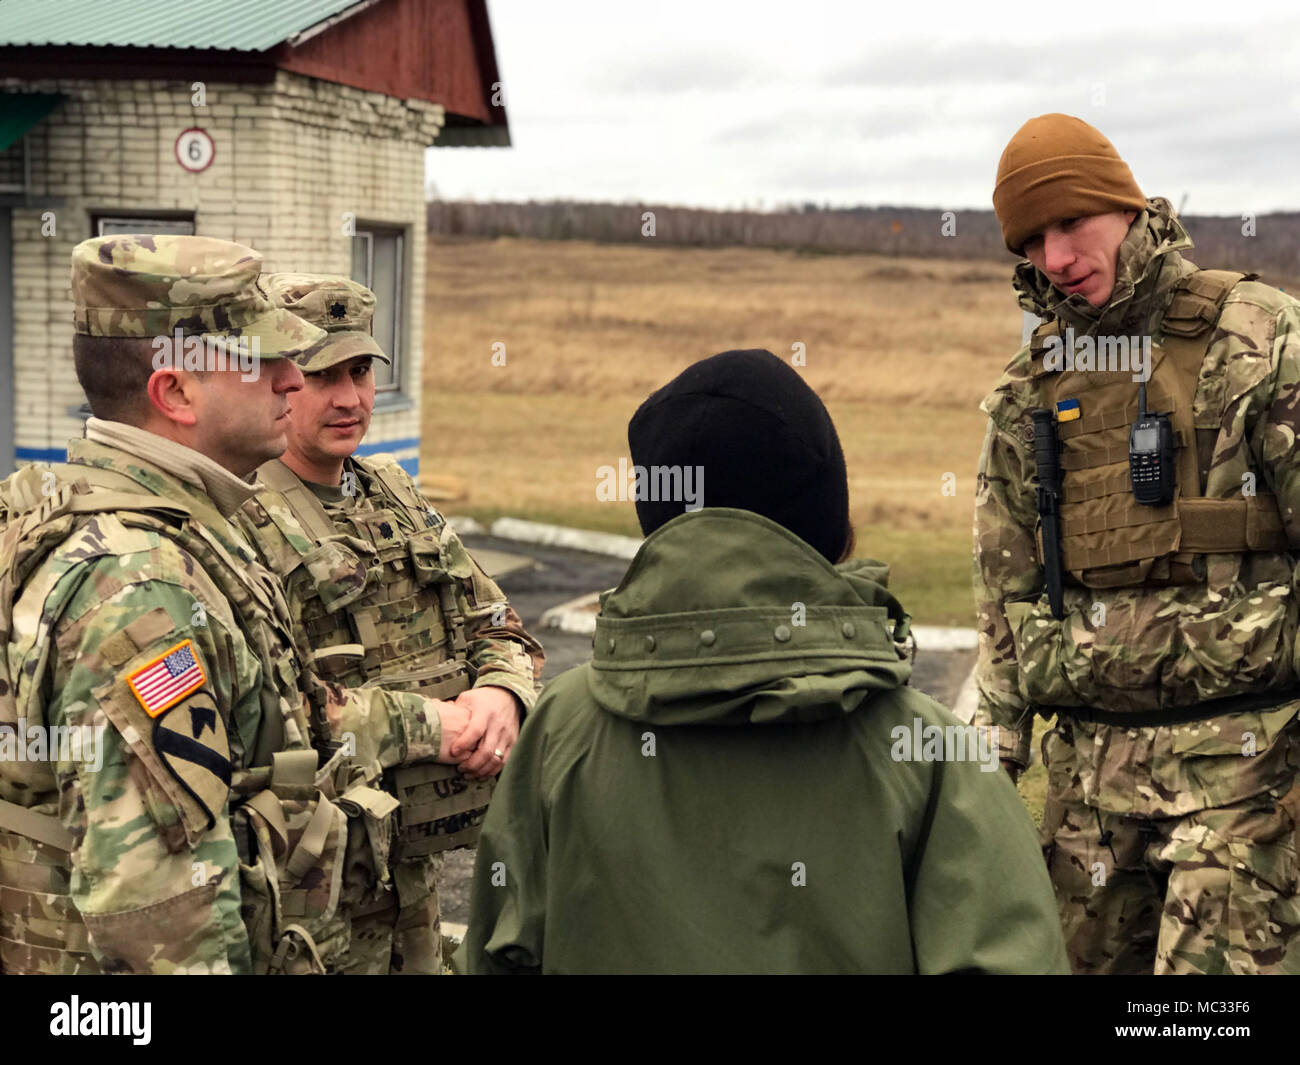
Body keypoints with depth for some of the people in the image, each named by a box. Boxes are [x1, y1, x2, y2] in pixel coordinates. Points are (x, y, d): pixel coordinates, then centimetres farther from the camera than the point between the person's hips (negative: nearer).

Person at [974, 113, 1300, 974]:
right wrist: (996, 742, 10)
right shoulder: (1031, 390, 11)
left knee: (1218, 962, -9)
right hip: (1090, 754, 5)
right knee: (1089, 959, 10)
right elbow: (1005, 585, 15)